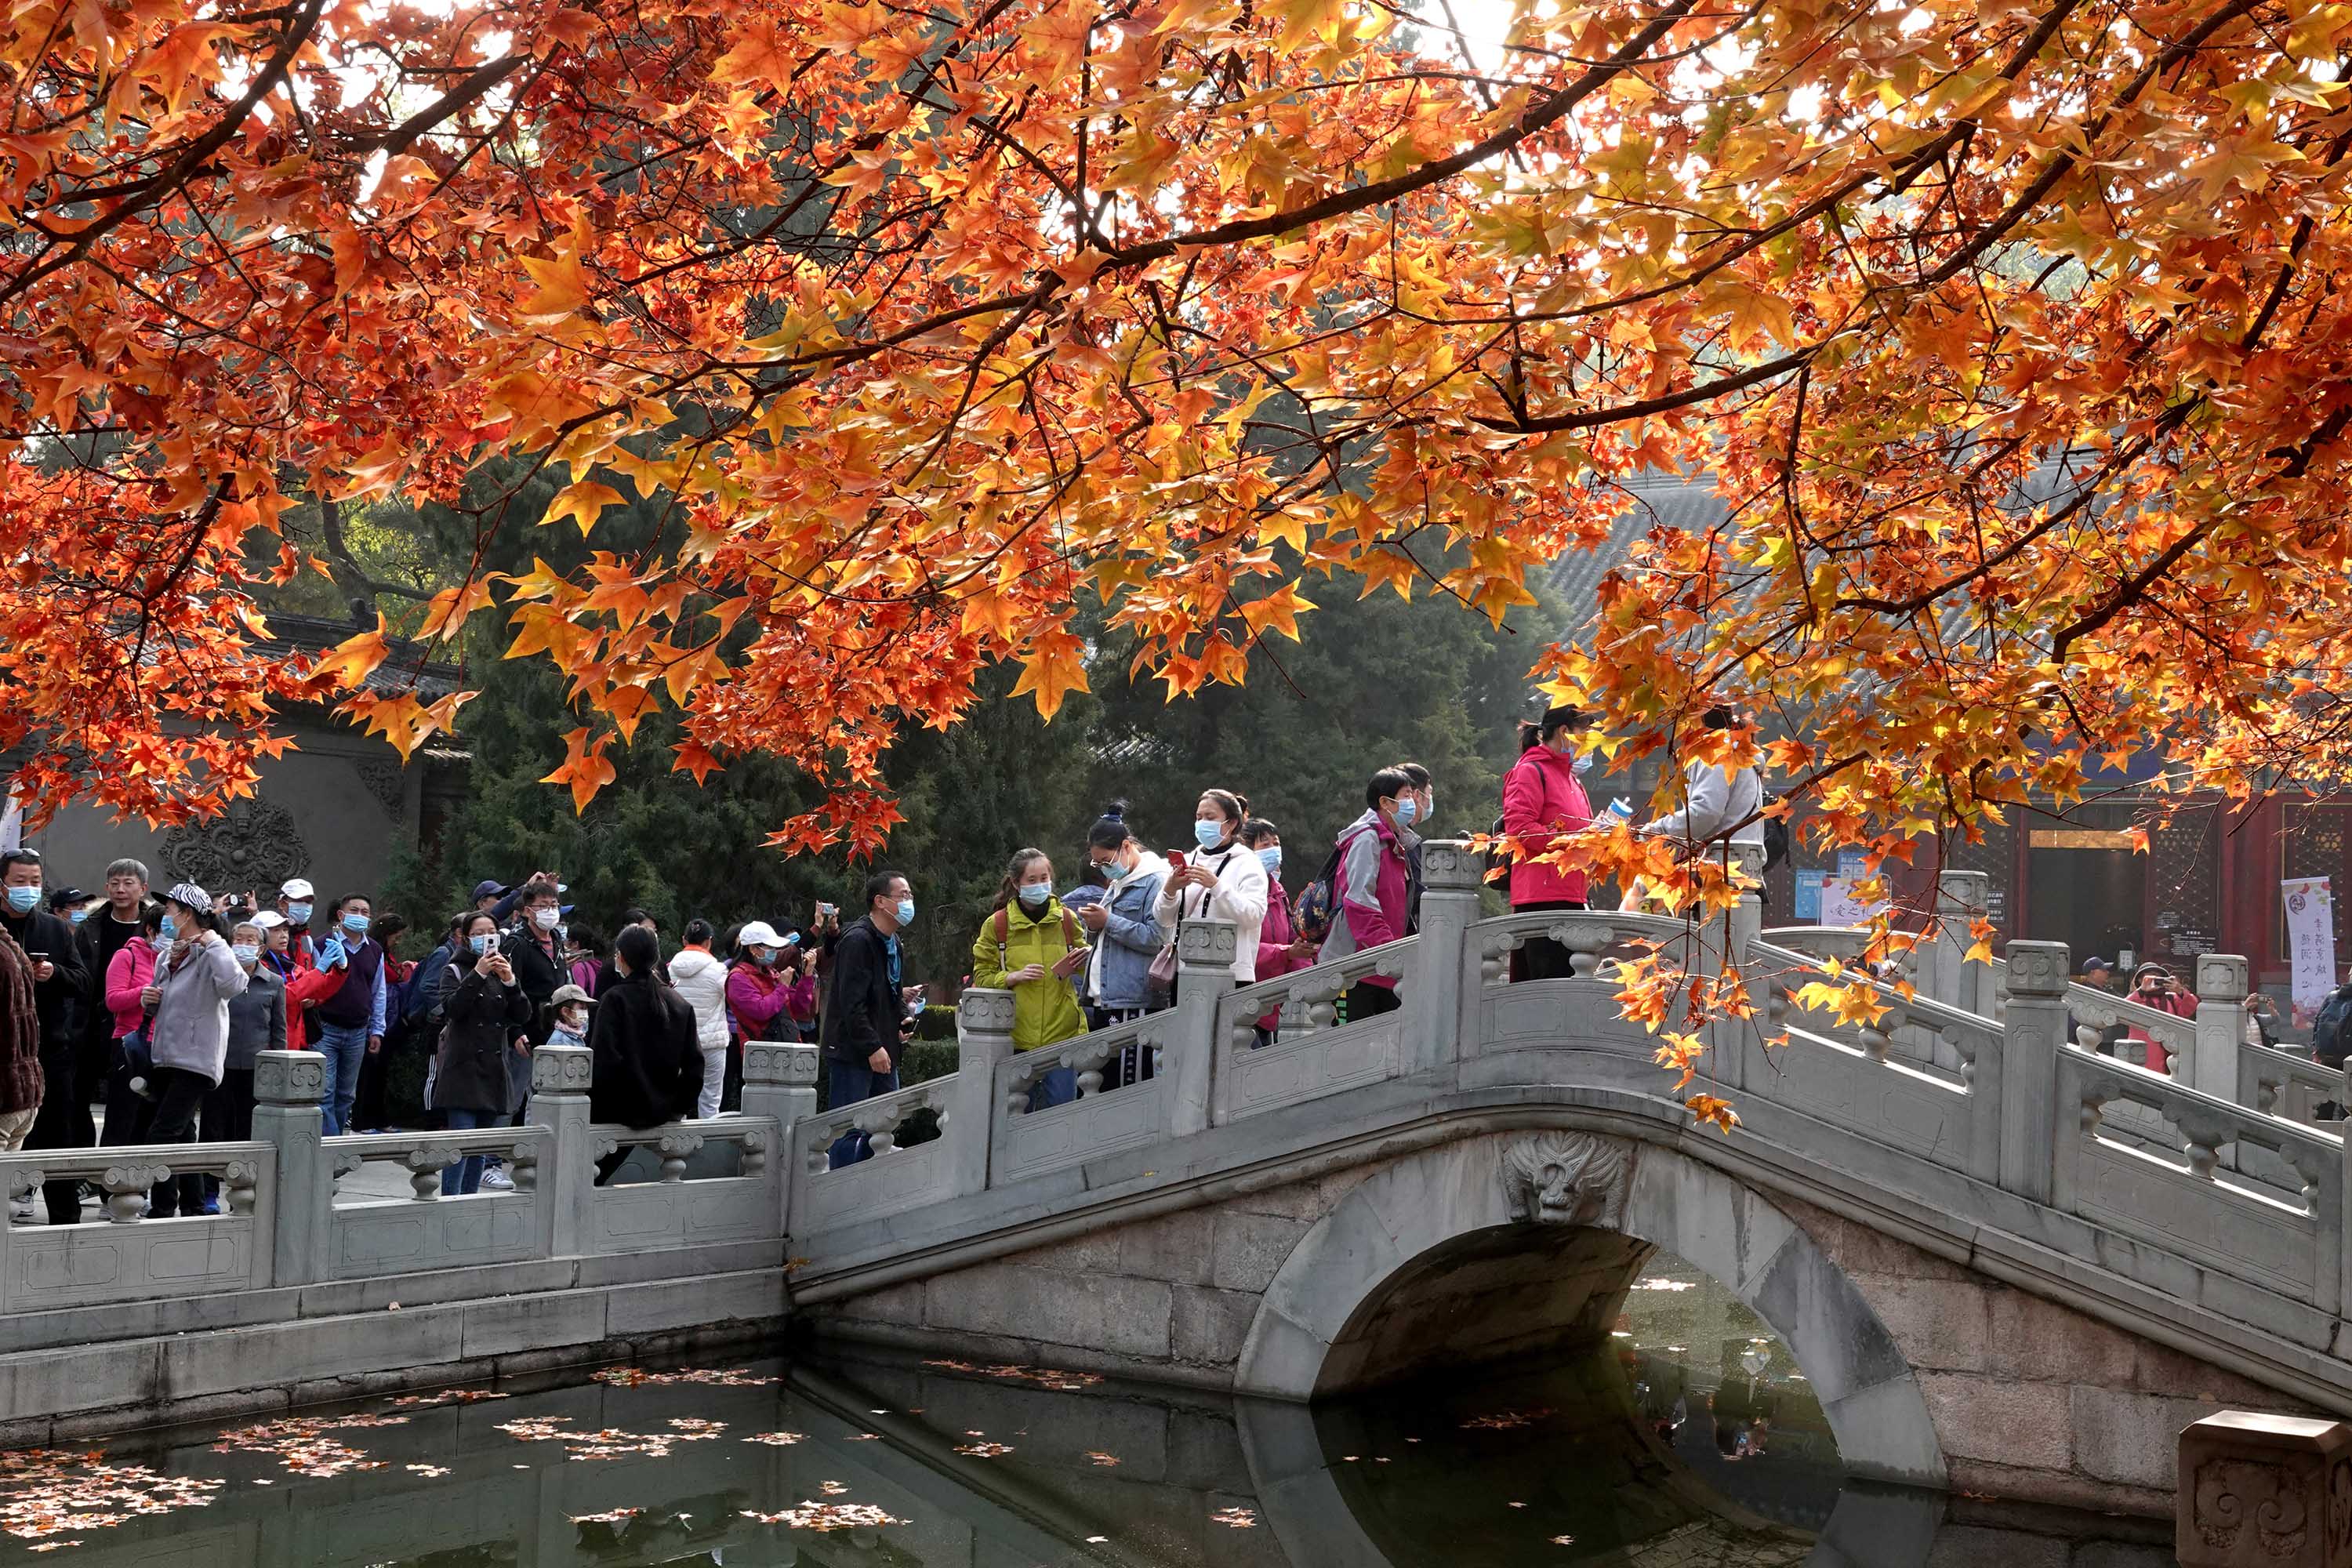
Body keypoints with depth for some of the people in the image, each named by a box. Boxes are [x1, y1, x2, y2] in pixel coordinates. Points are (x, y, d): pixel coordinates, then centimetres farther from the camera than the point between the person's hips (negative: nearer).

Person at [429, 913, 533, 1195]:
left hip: (495, 1069, 5)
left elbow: (523, 1017, 4)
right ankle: (450, 1202, -13)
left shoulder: (504, 970, 15)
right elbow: (452, 1008, -15)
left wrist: (510, 982, -10)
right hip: (464, 1066, -5)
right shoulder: (455, 971, 3)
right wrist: (478, 974, -21)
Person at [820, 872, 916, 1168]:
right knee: (848, 1130, -6)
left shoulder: (893, 942, 15)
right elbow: (851, 1002, -21)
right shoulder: (857, 940, -16)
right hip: (852, 1053, -10)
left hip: (883, 1053, 10)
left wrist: (904, 1020, 9)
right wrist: (872, 1047, -22)